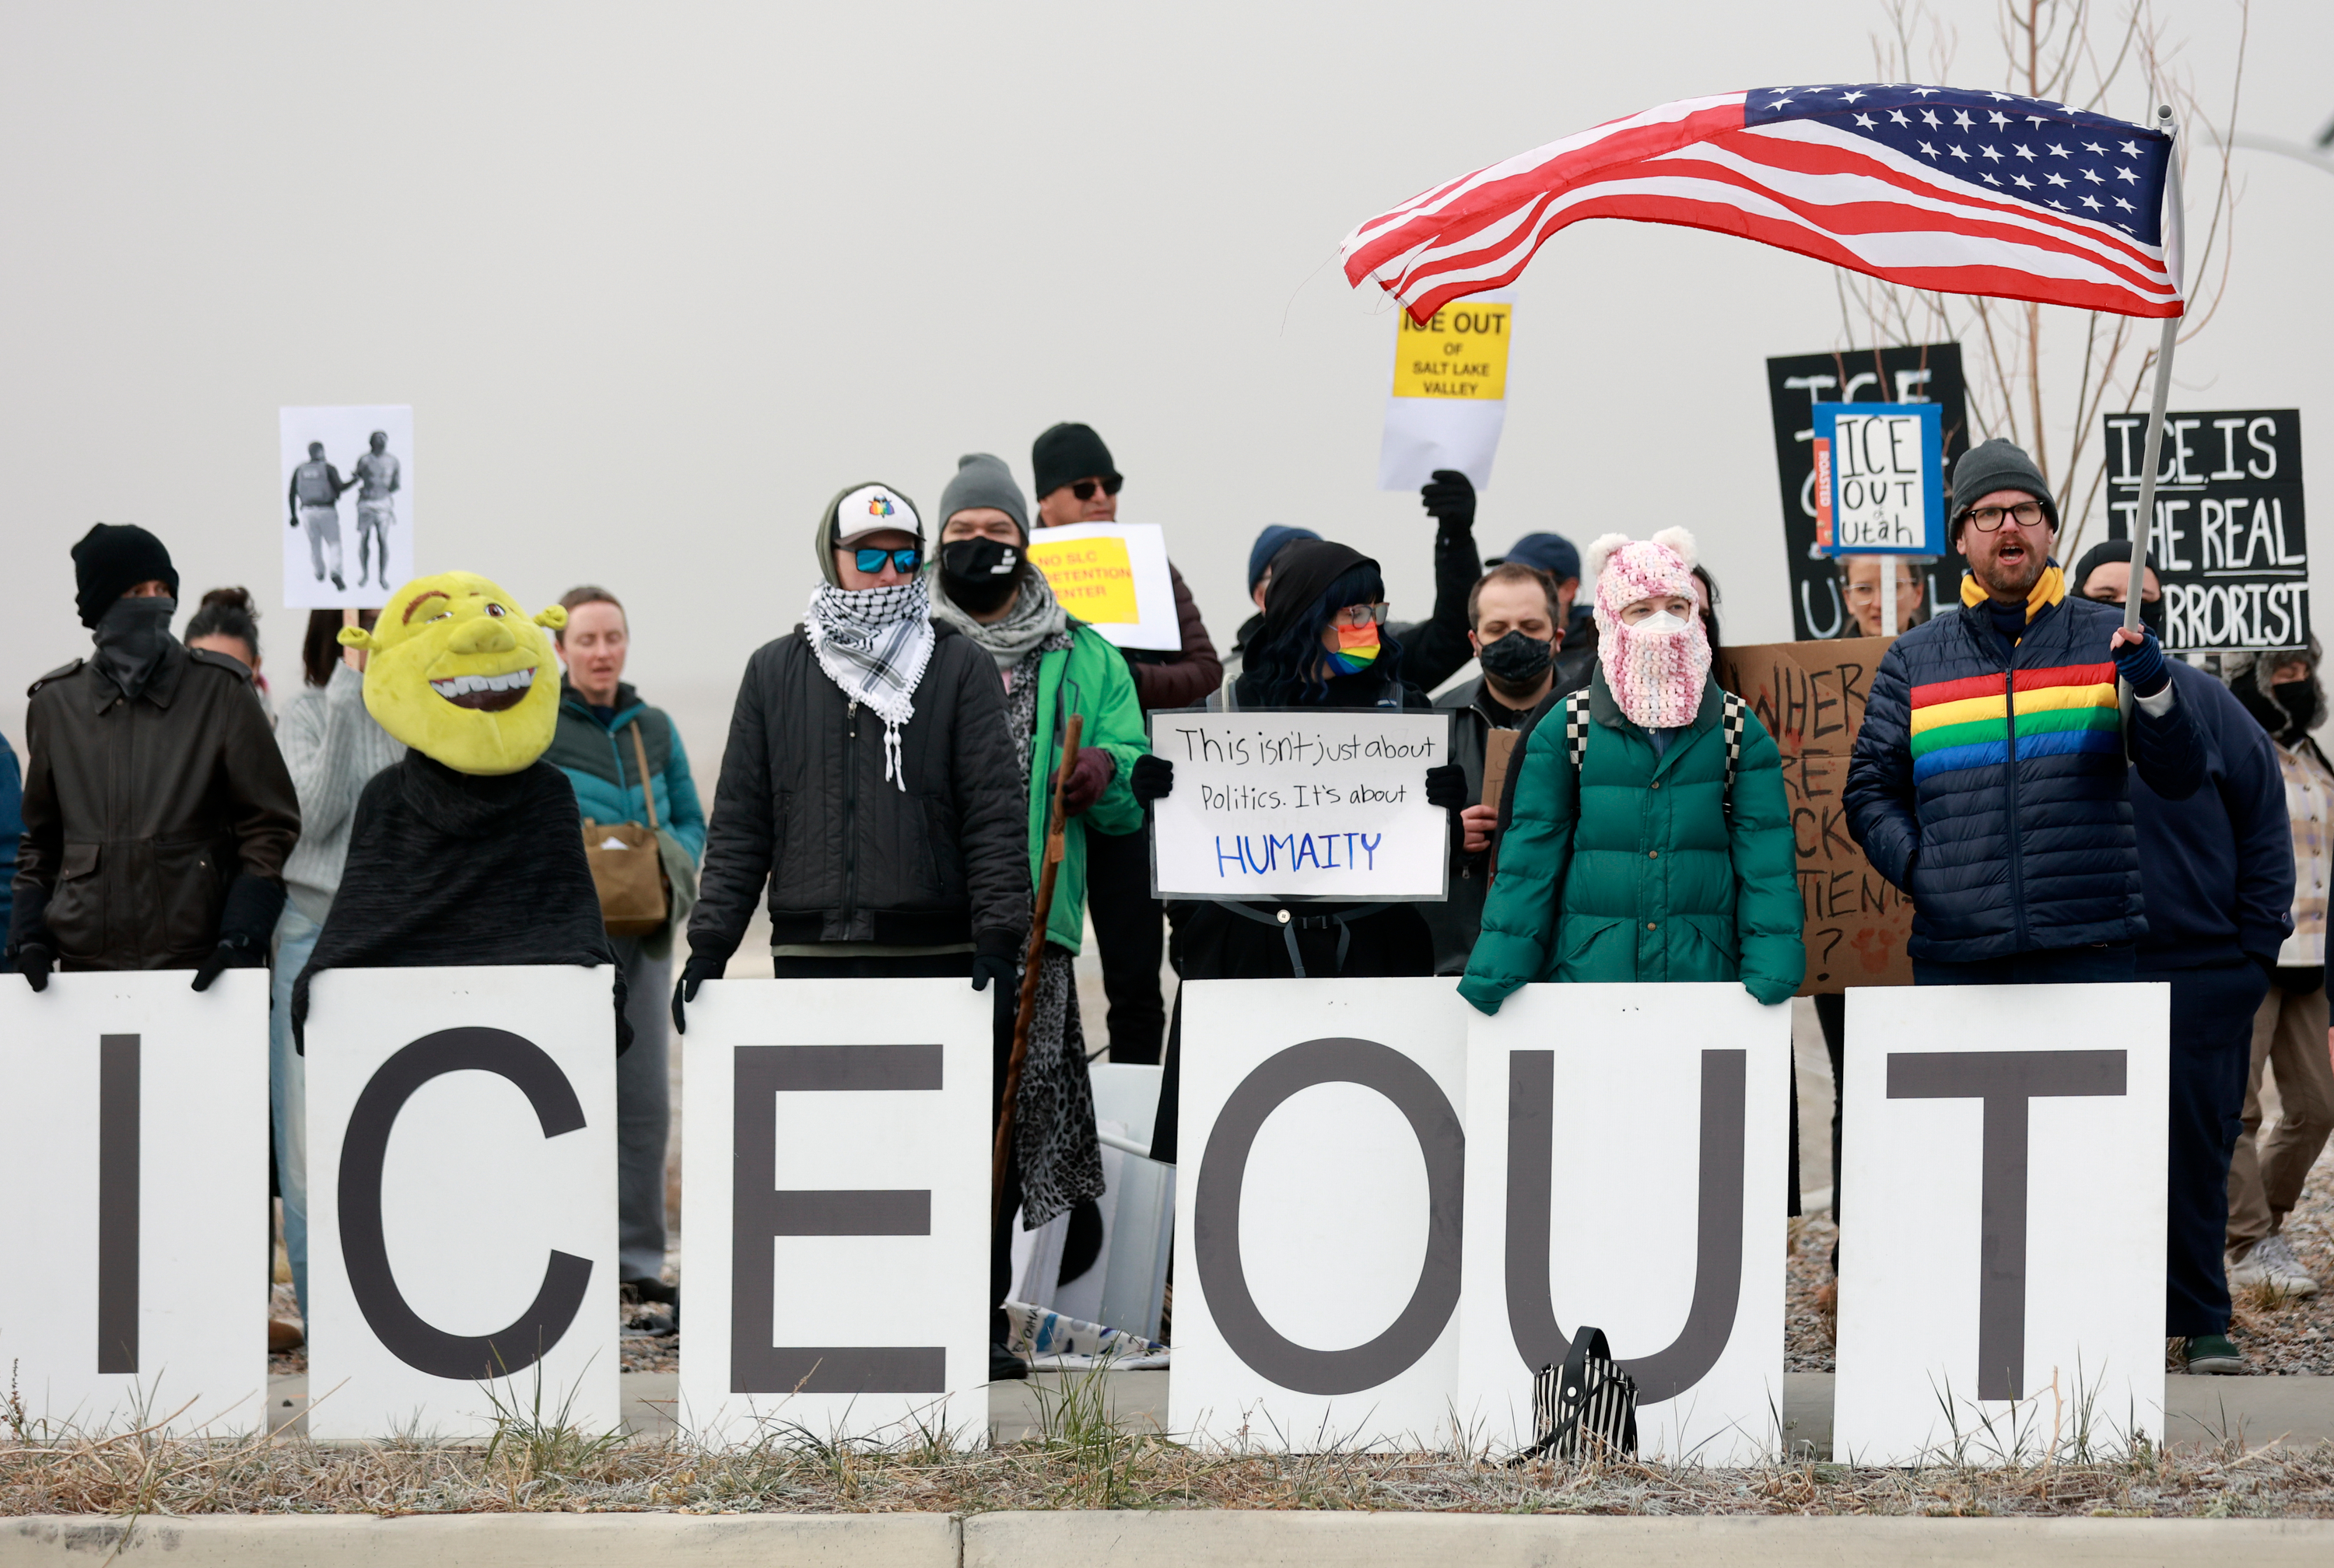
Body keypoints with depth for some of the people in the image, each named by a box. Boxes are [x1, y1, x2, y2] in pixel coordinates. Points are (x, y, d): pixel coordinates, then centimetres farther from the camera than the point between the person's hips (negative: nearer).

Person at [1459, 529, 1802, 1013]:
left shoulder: (1737, 729, 6)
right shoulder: (1566, 728, 4)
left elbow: (1765, 856, 2)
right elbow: (1531, 855, 2)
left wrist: (1772, 970, -11)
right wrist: (1496, 974, -7)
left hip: (1706, 974, 1)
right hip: (1586, 972, 0)